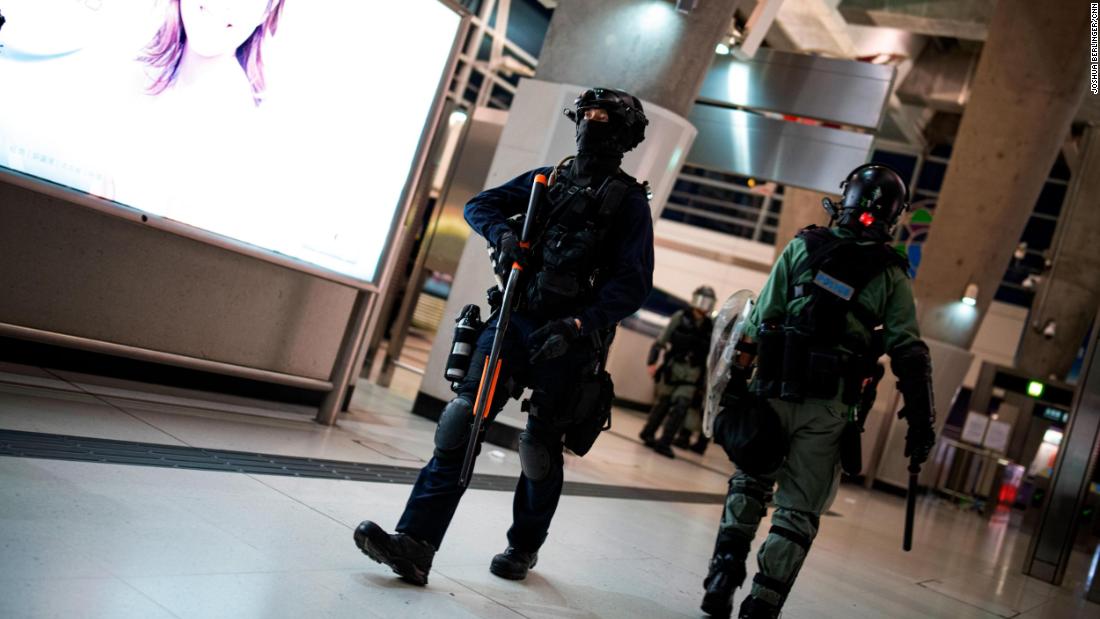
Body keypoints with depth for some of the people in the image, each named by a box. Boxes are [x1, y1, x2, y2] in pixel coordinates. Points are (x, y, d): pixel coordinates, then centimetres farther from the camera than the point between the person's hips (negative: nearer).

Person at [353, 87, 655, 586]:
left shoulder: (629, 201, 0)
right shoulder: (547, 179, 15)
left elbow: (634, 283, -8)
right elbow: (479, 205, 16)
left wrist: (578, 325, -20)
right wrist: (502, 232, -7)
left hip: (568, 338, -3)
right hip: (514, 318, 4)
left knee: (539, 447, 5)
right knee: (460, 422, -9)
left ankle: (524, 548, 28)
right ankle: (415, 544, -10)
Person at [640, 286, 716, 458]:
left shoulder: (711, 327, 8)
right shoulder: (680, 317, 0)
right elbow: (661, 340, -2)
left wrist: (706, 379, 10)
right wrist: (652, 361, -12)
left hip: (692, 373, 2)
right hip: (673, 366, -2)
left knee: (681, 407, -9)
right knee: (663, 402, 7)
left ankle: (664, 442, -6)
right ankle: (648, 433, 26)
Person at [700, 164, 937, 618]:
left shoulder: (803, 246, 3)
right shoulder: (891, 276, 3)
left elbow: (759, 320, 1)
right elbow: (909, 354, 0)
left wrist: (735, 383, 6)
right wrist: (921, 421, 4)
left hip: (772, 392, 1)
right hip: (826, 410, 0)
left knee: (749, 485, 20)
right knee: (798, 511, 9)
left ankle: (723, 577, 11)